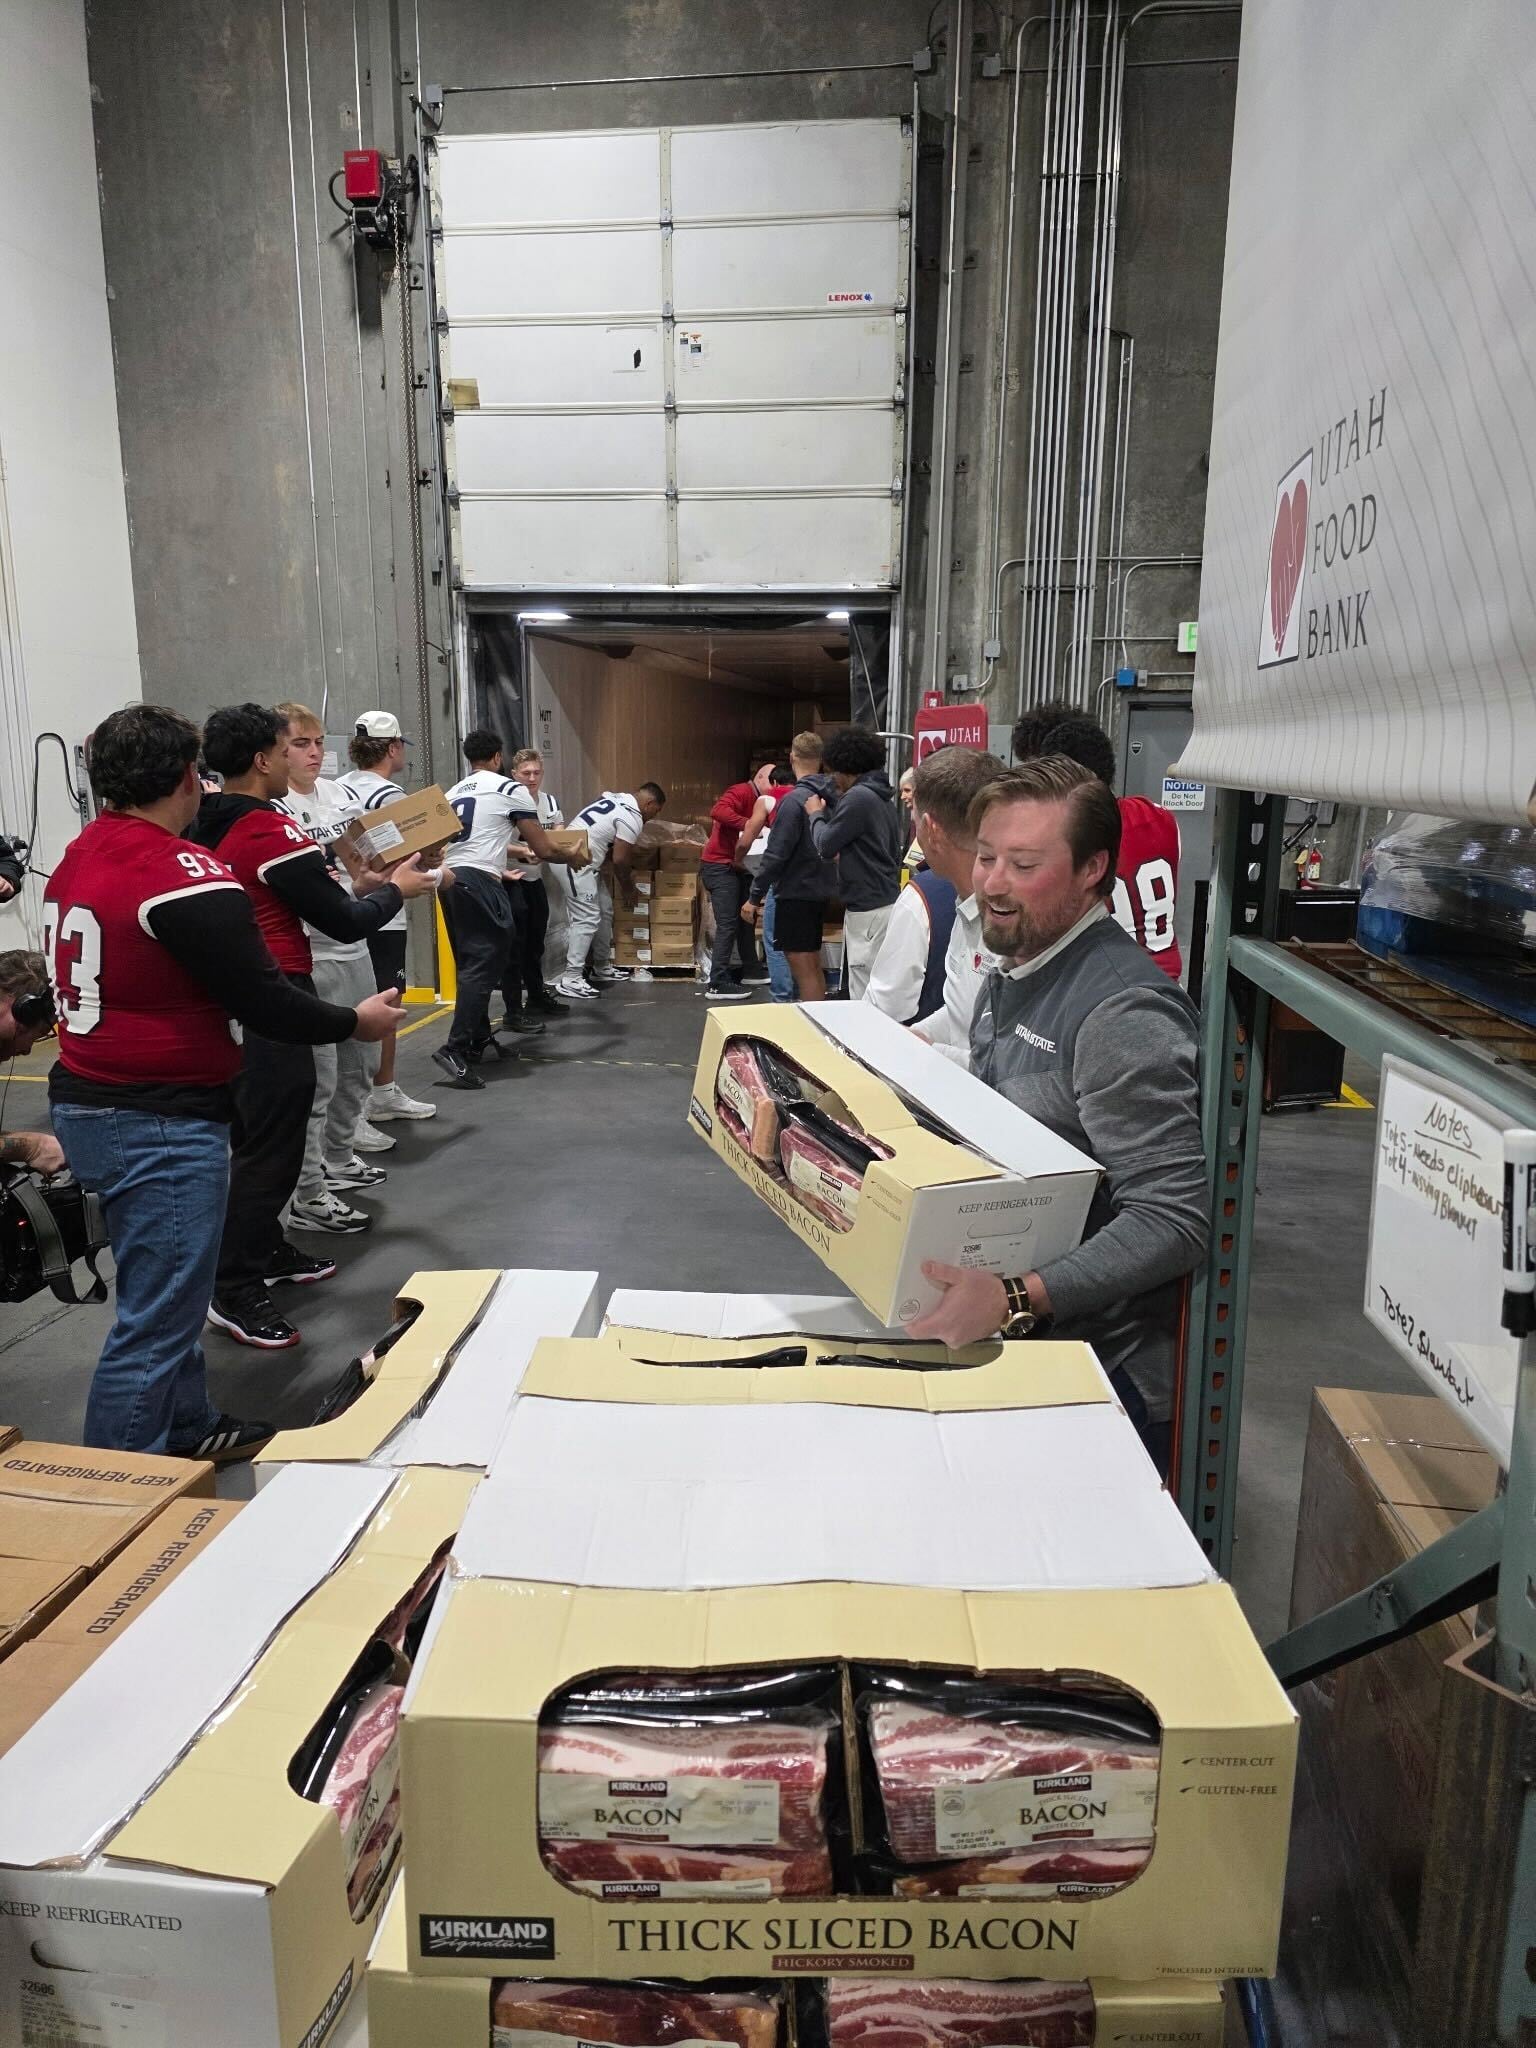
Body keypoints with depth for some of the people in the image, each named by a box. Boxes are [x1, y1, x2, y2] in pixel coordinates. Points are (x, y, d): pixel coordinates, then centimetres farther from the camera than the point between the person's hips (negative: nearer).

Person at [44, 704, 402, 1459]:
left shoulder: (74, 862, 9)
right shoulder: (185, 876, -20)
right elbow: (260, 998, -18)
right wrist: (355, 1022, -3)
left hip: (86, 1107, 10)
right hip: (159, 1125, -10)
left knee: (164, 1292, 22)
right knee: (154, 1322, 0)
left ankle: (189, 1432, 37)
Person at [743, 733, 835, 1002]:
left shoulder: (794, 800, -18)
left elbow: (776, 854, -19)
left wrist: (755, 897, -13)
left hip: (796, 892, -8)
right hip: (821, 889, 8)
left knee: (802, 967, -3)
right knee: (812, 962, 18)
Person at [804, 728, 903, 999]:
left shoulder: (858, 797, -16)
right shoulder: (880, 795, 14)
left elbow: (826, 846, -10)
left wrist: (815, 814, 7)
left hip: (869, 909, -10)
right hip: (883, 902, 10)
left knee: (866, 994, -6)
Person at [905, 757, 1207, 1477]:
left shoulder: (1122, 1011, -24)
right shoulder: (1010, 974, 7)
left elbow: (1174, 1221, -29)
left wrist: (1018, 1299, -37)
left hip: (1100, 1371, -8)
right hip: (1008, 1340, 9)